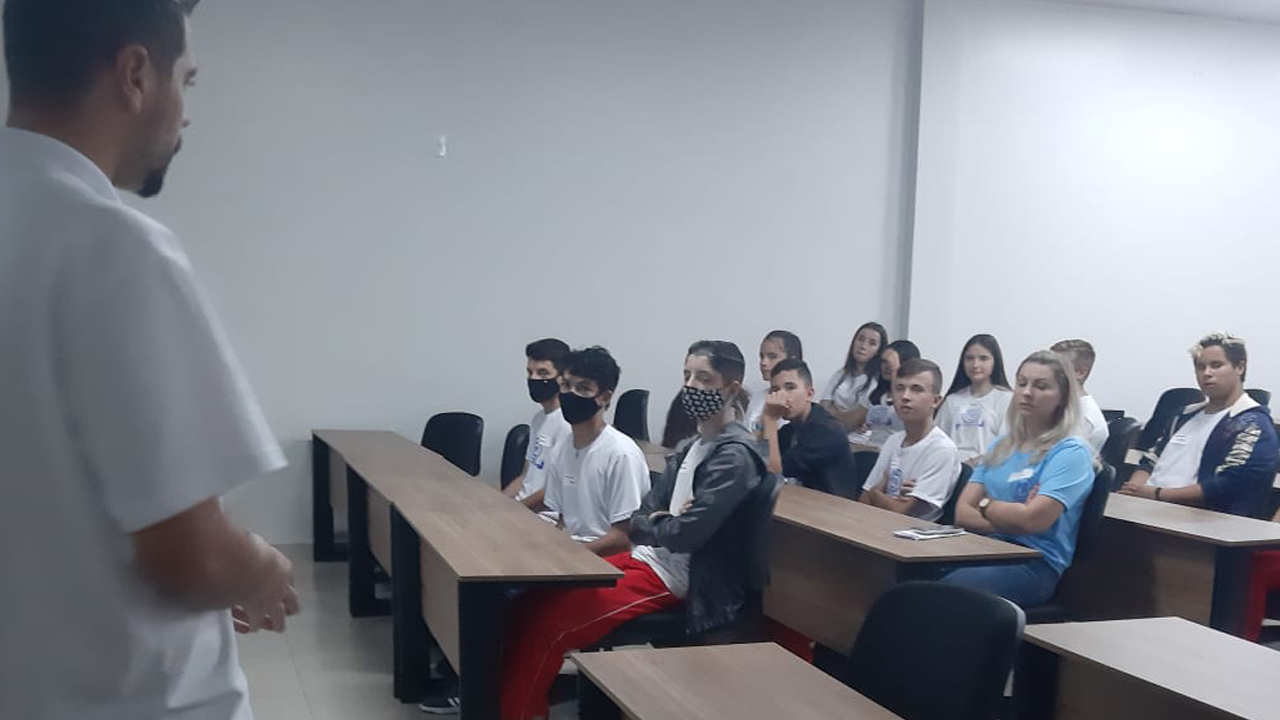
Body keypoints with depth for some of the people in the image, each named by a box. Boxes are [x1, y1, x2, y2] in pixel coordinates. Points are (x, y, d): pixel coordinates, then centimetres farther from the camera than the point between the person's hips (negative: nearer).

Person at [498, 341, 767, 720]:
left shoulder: (735, 455, -16)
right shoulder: (694, 445, 12)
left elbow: (687, 533, -22)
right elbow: (639, 516, 9)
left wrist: (649, 524, -3)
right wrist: (661, 521, -13)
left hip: (677, 579, -9)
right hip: (649, 558, 9)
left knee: (547, 624, -16)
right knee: (533, 603, -3)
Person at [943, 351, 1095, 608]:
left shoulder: (1071, 452, -1)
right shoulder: (1001, 446, 19)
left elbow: (1032, 519, -15)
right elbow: (962, 513, 9)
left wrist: (986, 505, 3)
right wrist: (1011, 520, -8)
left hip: (1034, 563, -6)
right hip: (982, 550, 6)